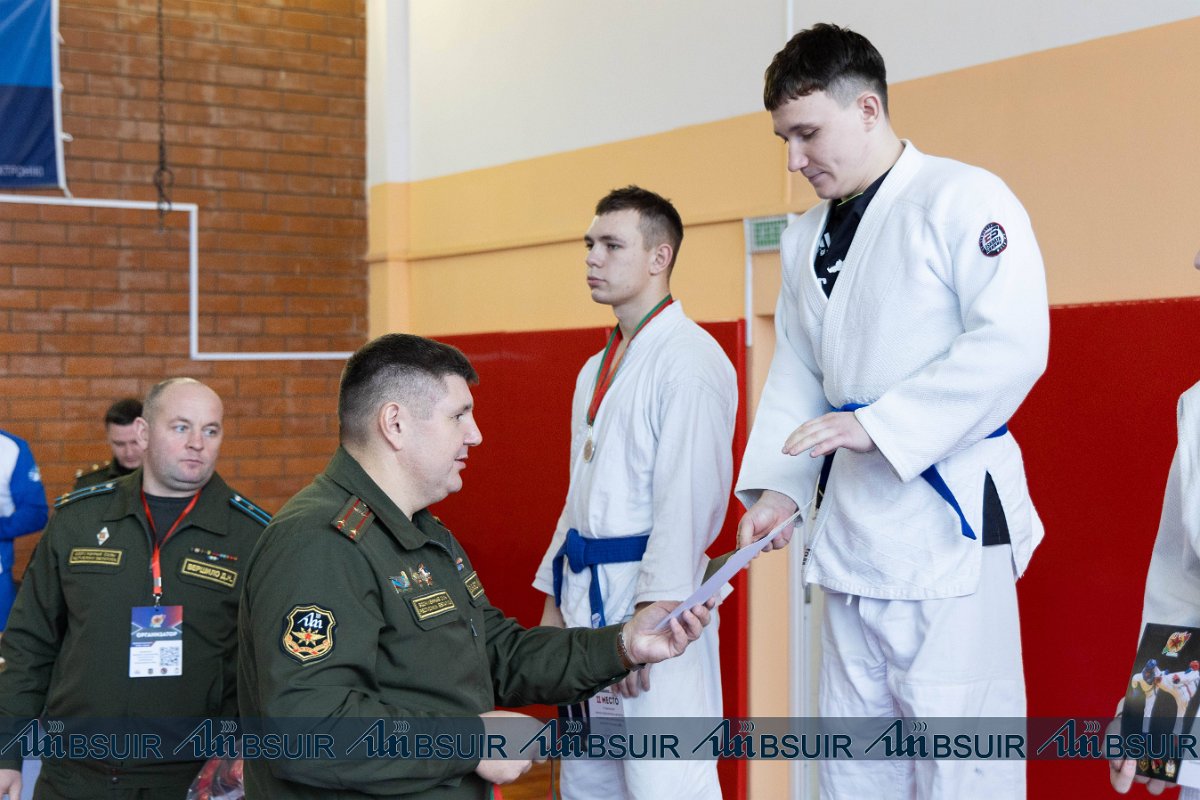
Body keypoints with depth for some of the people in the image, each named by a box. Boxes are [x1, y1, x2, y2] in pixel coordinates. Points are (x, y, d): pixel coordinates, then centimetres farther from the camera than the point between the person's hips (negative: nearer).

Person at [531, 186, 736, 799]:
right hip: (588, 599, 9)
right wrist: (555, 602, 18)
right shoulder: (596, 369, 17)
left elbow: (691, 500, -20)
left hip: (652, 607, -9)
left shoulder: (690, 359, -13)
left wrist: (650, 615, -23)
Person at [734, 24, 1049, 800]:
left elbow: (1012, 347, -18)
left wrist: (877, 424, -22)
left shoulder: (964, 199, -9)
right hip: (850, 524, 8)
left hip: (948, 513, -7)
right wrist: (779, 485, 2)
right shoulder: (806, 238, 14)